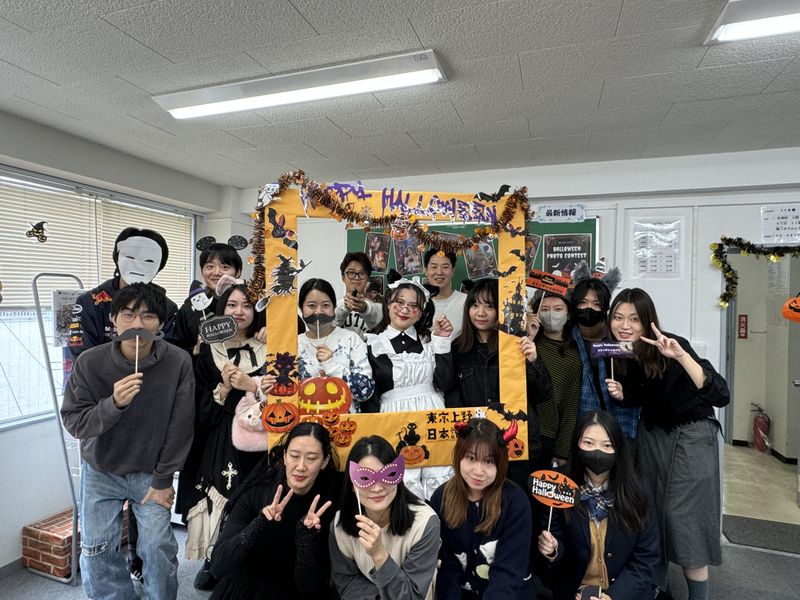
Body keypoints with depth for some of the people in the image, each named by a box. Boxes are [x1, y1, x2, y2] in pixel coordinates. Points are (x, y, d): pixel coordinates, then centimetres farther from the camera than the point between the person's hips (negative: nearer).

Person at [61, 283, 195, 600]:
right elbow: (73, 422, -15)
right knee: (96, 548, 6)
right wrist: (114, 403, -35)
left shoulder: (179, 363, -21)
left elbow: (180, 428, -14)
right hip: (101, 470, 2)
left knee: (158, 546, -2)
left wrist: (163, 480, -9)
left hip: (151, 471, -1)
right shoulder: (89, 362, -18)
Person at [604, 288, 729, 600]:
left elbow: (721, 395, -34)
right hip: (651, 435, 5)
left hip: (691, 436, -5)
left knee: (684, 518, -2)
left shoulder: (670, 346, -23)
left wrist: (681, 356, -44)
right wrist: (621, 394, -13)